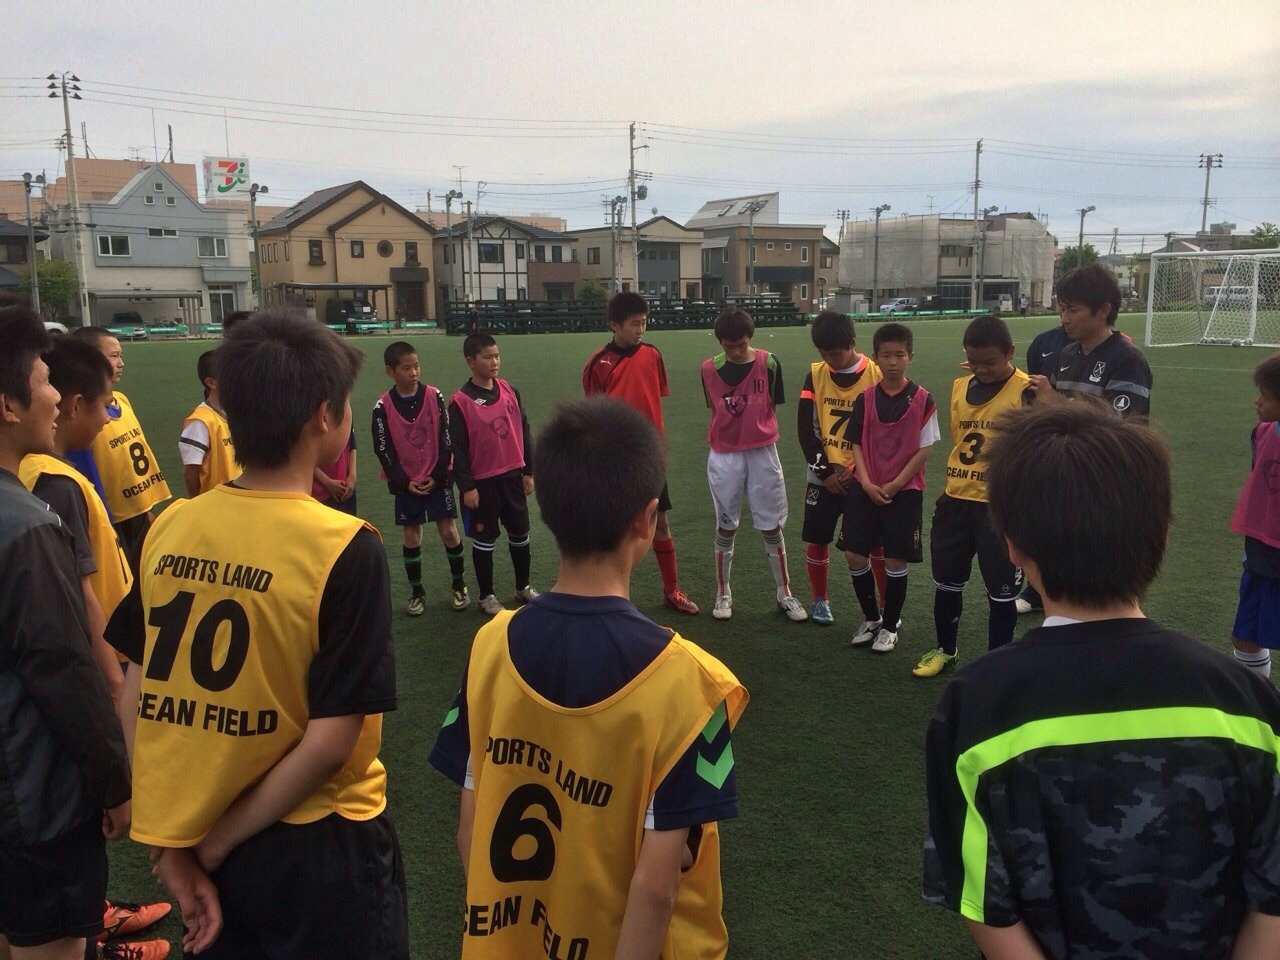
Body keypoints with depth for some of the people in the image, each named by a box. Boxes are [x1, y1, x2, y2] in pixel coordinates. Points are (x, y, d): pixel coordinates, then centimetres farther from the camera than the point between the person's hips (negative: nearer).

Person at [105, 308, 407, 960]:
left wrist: (172, 844, 1)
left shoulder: (168, 529, -7)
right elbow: (331, 739, -21)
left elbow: (137, 696, -3)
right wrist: (216, 844, -9)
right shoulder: (345, 547, -21)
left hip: (188, 844, 5)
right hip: (315, 850, -4)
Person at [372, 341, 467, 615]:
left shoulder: (434, 396, -8)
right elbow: (383, 449, -5)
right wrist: (404, 481, -9)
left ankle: (459, 585, 16)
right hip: (405, 482, 0)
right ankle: (416, 593, 19)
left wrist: (437, 476, -9)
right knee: (410, 535, 6)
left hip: (437, 478, 0)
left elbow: (446, 439, -5)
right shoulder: (383, 406, -9)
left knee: (448, 530, 0)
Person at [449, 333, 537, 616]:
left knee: (520, 534, 14)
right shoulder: (460, 401, -12)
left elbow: (524, 431, 9)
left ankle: (523, 586, 32)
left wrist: (528, 471, 9)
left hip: (513, 476, 5)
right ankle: (487, 595, 22)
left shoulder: (510, 391, 2)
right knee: (484, 540, 8)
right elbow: (457, 448, -11)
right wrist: (466, 486, -12)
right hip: (482, 482, -4)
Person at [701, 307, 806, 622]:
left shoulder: (768, 363, -5)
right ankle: (723, 593, 22)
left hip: (762, 453, -1)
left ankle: (784, 593, 20)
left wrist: (760, 438, 1)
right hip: (724, 456, 1)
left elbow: (771, 408, 3)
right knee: (726, 527, 8)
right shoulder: (709, 369, -1)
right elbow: (714, 410, 9)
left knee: (772, 527, 6)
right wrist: (721, 440, 3)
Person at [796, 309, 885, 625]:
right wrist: (825, 471, -9)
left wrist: (858, 470, -13)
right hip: (823, 474, 2)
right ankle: (819, 600, 25)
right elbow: (805, 427, -3)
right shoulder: (815, 374, -1)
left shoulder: (877, 376, -8)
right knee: (816, 539, 6)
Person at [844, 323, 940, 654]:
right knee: (854, 554, 3)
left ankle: (889, 627, 19)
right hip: (866, 489, 3)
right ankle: (871, 618, 24)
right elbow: (857, 445, 3)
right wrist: (867, 484, -10)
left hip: (904, 490, -3)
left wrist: (895, 485, -12)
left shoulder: (922, 400, -6)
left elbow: (924, 449, -6)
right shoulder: (865, 399, 1)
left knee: (896, 560, 1)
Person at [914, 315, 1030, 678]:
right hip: (956, 501, 6)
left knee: (1001, 592, 7)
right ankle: (945, 650, 38)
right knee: (946, 582, 18)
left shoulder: (1026, 392, -12)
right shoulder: (959, 387, 7)